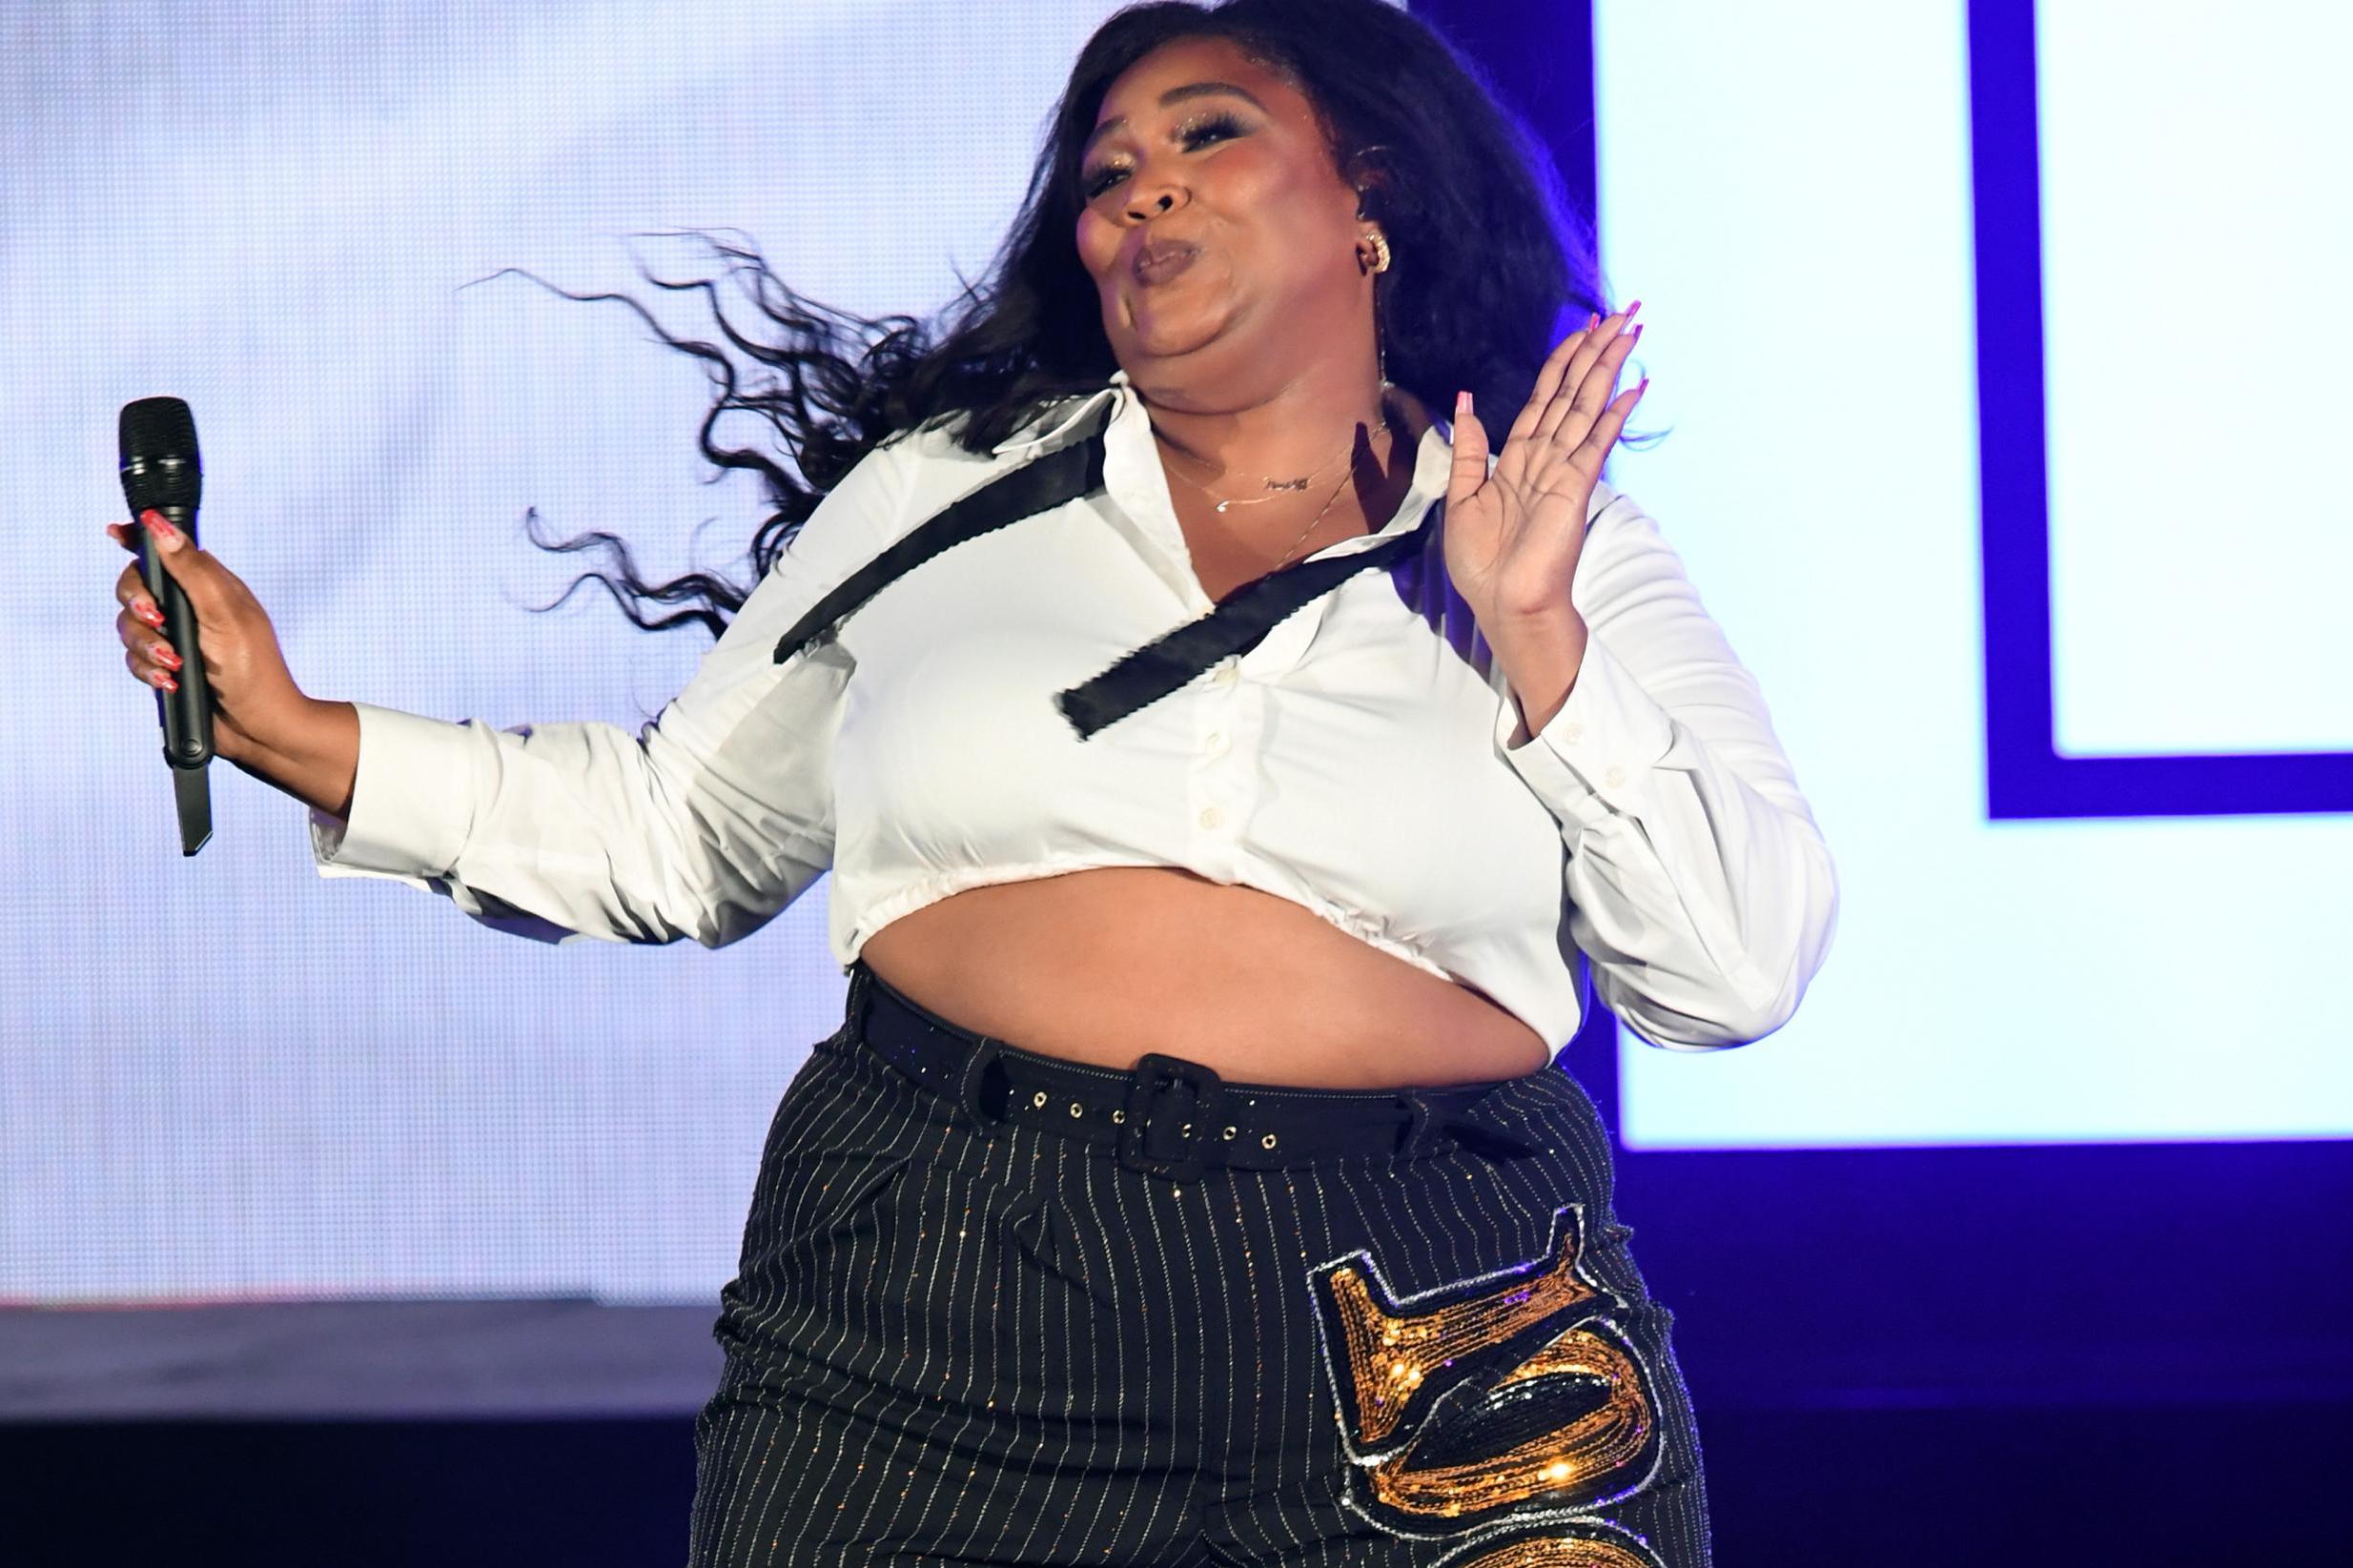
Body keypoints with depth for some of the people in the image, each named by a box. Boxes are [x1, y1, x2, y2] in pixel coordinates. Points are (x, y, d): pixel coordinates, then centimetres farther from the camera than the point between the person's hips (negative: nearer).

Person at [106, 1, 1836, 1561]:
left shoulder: (1574, 547, 9)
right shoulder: (942, 494, 13)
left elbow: (1743, 966, 2)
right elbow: (679, 827, 17)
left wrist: (1533, 644, -6)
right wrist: (303, 739, 8)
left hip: (1427, 1351, -1)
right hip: (932, 1313, 1)